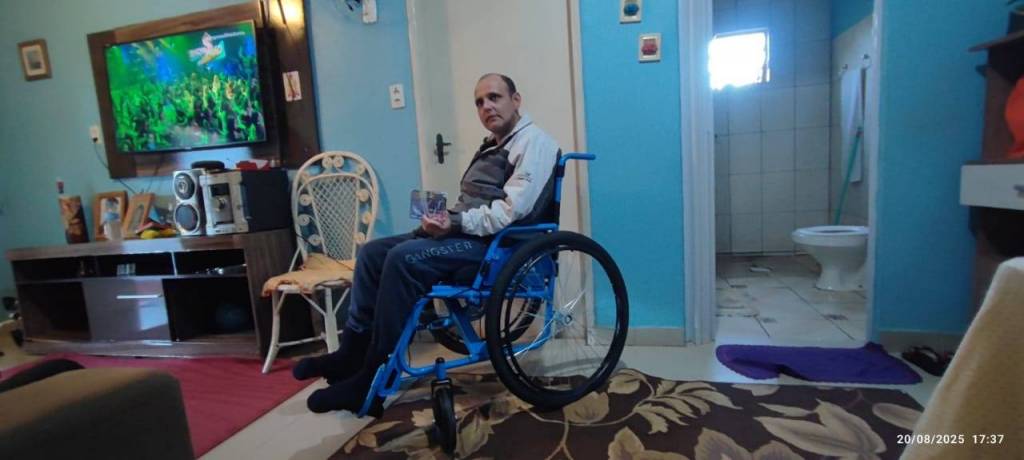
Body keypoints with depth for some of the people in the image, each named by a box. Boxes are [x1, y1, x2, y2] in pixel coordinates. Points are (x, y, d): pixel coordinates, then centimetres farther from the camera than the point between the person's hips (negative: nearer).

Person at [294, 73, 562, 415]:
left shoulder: (534, 143, -6)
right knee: (372, 252, -1)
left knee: (403, 259, -29)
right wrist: (444, 218, 0)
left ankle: (373, 380, -20)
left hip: (494, 243, -10)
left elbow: (513, 209, -19)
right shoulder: (492, 145, 24)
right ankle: (352, 353, 2)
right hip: (462, 232, 10)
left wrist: (455, 223, -21)